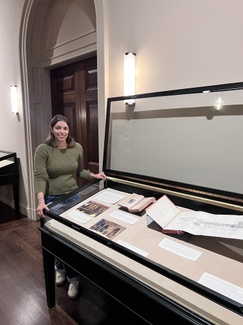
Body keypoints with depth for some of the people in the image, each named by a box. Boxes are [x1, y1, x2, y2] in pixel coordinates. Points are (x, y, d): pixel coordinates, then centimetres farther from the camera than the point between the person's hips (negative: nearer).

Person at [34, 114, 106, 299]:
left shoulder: (77, 148, -4)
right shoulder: (43, 150, -13)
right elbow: (40, 177, -19)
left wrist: (94, 175, -7)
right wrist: (41, 201, -30)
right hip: (52, 199, -1)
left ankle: (73, 277, 25)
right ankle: (60, 268, 44)